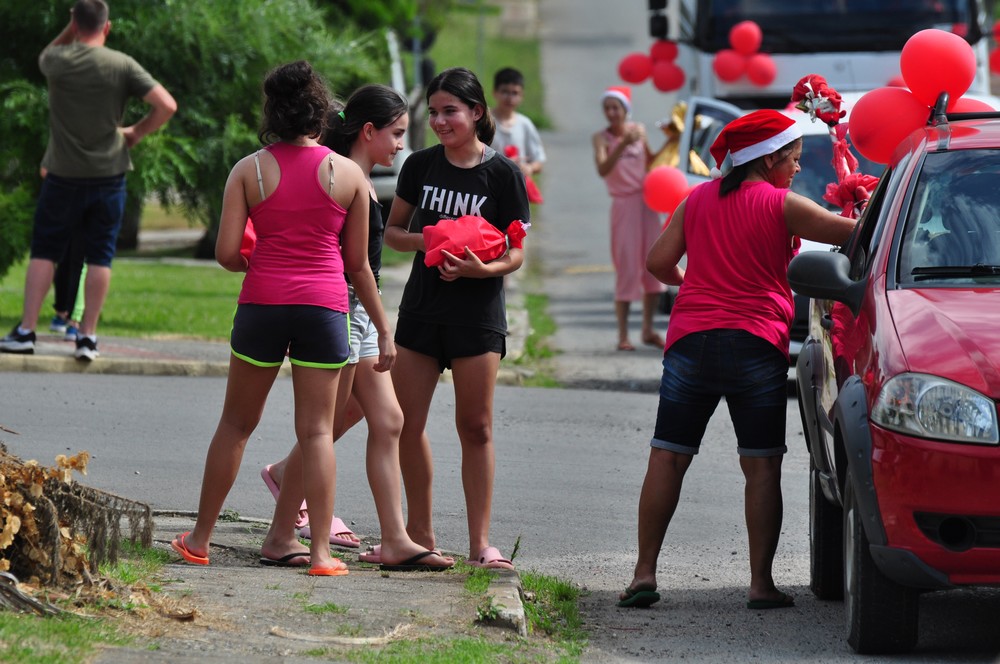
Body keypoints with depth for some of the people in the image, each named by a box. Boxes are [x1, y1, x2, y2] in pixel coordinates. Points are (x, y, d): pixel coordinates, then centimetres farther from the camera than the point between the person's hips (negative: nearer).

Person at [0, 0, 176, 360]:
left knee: (44, 252, 8)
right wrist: (136, 132, 2)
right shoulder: (122, 65, -7)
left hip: (63, 175, 0)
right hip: (108, 174, 0)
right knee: (99, 256, 6)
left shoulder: (57, 60, -6)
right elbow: (166, 105, -11)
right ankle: (88, 336, 5)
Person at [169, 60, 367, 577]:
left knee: (236, 424, 12)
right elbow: (356, 260, 5)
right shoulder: (348, 174, 1)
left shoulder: (249, 170, 0)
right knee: (316, 430, 2)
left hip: (262, 302, 0)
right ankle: (320, 550, -3)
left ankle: (200, 539, 19)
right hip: (325, 306, 0)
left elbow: (226, 253, -4)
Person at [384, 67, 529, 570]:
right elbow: (392, 230, 12)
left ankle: (480, 542, 3)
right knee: (405, 423, 3)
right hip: (421, 307, 4)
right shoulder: (421, 166, 5)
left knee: (475, 427, -2)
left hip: (478, 314, -4)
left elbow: (515, 253, -3)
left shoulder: (502, 173, -5)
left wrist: (482, 267, -24)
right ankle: (419, 533, 16)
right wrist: (422, 240, -10)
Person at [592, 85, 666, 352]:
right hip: (623, 205, -4)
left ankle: (648, 329, 15)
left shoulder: (638, 130, 6)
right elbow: (603, 169, -24)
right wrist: (623, 145, -34)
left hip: (646, 202, 4)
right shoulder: (602, 138, -6)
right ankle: (623, 335, -3)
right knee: (627, 269, -7)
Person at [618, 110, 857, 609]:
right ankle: (761, 582, -3)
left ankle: (645, 573, 1)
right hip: (757, 343, -3)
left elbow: (658, 261, 9)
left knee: (668, 457, 6)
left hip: (690, 340, 3)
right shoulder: (782, 205, -3)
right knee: (761, 466, 1)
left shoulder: (697, 200, 11)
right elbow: (849, 232, -7)